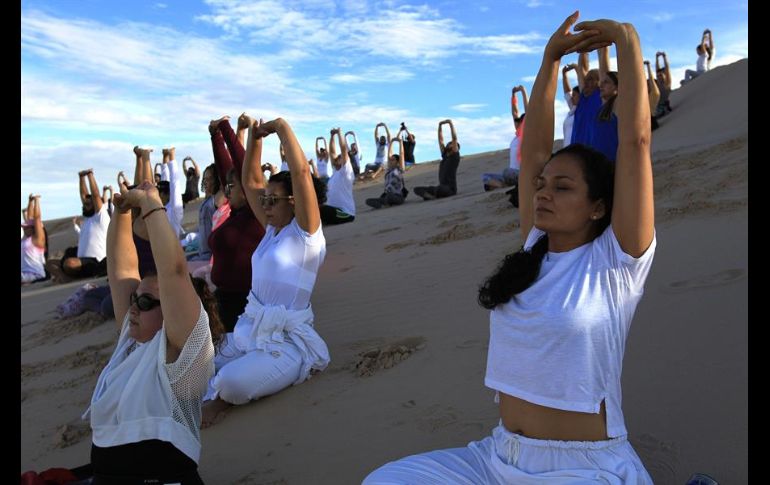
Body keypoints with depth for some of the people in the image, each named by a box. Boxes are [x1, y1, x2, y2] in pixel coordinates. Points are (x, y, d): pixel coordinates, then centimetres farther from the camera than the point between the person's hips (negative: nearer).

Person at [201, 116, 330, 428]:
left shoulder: (305, 232, -9)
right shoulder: (273, 228, 12)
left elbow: (301, 172, -21)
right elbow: (251, 181, 15)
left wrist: (283, 128, -14)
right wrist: (255, 138, 9)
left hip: (286, 341, -7)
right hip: (248, 331, 7)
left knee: (232, 382, -28)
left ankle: (226, 397, 2)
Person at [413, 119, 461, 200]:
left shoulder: (455, 156, 0)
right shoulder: (445, 155, 18)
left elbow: (455, 139, -10)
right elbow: (440, 140, 21)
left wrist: (450, 123, -9)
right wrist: (440, 125, 19)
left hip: (450, 189, -7)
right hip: (442, 188, 7)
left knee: (434, 189, -40)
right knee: (417, 189, -6)